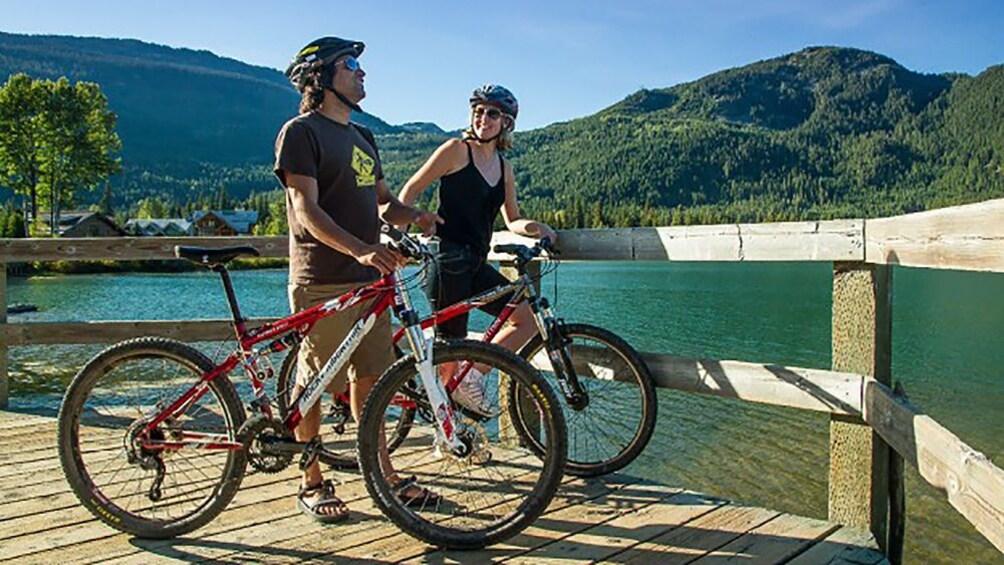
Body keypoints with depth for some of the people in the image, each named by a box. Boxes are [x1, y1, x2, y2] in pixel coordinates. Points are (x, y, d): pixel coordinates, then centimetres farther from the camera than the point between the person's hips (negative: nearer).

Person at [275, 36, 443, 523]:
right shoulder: (301, 132, -7)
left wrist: (415, 217, -2)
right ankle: (312, 484, 17)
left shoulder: (362, 138, 19)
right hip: (321, 282, -7)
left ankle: (384, 475, 21)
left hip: (369, 279, 8)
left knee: (368, 379, 12)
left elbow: (383, 201, 20)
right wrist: (359, 249, -32)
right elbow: (306, 211, -17)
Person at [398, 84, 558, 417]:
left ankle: (472, 375, 6)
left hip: (476, 264, 7)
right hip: (448, 260, -7)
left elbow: (512, 220, 19)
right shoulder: (457, 150, -3)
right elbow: (410, 191, -1)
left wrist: (536, 227, -1)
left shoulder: (503, 166, 15)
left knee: (530, 316, -2)